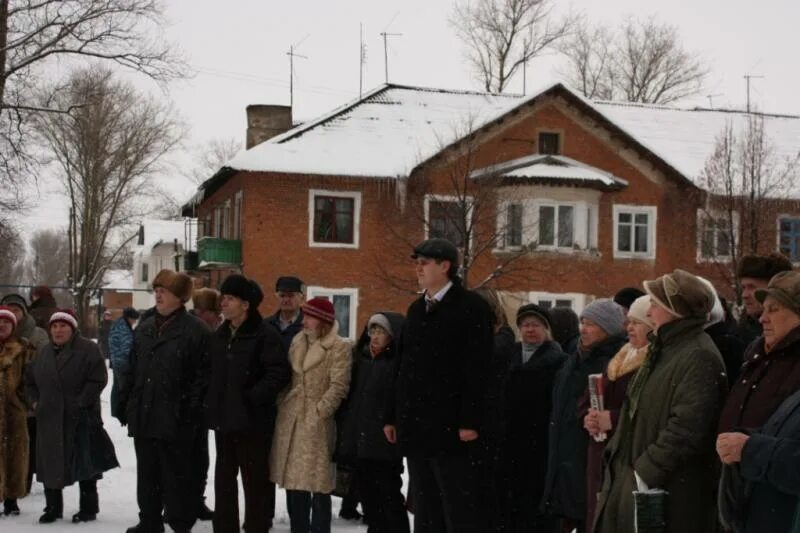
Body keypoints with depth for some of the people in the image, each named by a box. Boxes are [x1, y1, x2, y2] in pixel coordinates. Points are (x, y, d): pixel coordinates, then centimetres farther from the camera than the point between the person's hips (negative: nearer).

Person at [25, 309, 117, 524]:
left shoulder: (87, 350, -5)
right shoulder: (44, 353, 15)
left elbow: (98, 379, -13)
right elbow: (30, 381, 24)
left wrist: (81, 403, -16)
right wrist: (35, 401, 9)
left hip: (80, 418, -6)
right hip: (50, 419, 6)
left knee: (84, 465, 1)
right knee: (50, 464, 9)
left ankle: (88, 508, 11)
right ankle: (53, 507, 21)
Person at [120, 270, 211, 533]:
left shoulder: (196, 330, -7)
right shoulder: (144, 328, 15)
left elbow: (203, 374, -12)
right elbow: (131, 370, 18)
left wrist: (191, 410, -17)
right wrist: (126, 402, 10)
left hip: (175, 420, -7)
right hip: (143, 416, 7)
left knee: (177, 475, 1)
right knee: (147, 474, 15)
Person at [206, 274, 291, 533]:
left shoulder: (265, 335, -12)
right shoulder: (219, 336, 13)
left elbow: (279, 373, -17)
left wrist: (252, 397, -18)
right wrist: (211, 401, 11)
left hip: (251, 419, -7)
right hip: (223, 417, 8)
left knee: (254, 480, -1)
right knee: (224, 477, 13)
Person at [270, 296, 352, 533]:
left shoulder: (339, 347, -7)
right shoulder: (297, 342, 14)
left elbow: (339, 386, -13)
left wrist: (318, 412, -17)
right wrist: (281, 404, 7)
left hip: (317, 423, -7)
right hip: (290, 419, 7)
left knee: (318, 481, -2)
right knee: (294, 479, 11)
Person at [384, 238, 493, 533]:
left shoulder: (471, 307, -6)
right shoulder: (415, 309, 18)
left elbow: (478, 369, -13)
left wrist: (470, 420, -19)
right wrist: (394, 416, 15)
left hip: (451, 426, -7)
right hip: (416, 425, 8)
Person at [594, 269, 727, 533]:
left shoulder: (699, 357, -16)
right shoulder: (663, 349, 17)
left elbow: (686, 429, -24)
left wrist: (646, 472, -21)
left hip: (666, 492, -9)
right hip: (631, 478, 9)